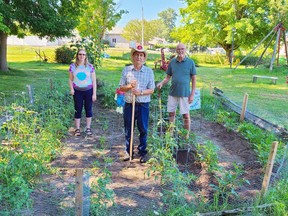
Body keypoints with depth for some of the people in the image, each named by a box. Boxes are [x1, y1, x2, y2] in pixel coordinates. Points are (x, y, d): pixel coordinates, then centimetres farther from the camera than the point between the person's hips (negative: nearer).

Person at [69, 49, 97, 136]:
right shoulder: (73, 66, 1)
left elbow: (94, 81, 0)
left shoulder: (90, 66, -2)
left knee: (88, 109, 7)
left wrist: (94, 93, -4)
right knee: (78, 110, 6)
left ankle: (88, 128, 20)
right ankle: (77, 129, 16)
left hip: (88, 91, 0)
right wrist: (71, 89, -10)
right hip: (77, 91, 0)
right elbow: (70, 79, 8)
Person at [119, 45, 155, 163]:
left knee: (143, 130, 6)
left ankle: (143, 152, 20)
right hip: (129, 104, 1)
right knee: (128, 130, 10)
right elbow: (121, 88, 5)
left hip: (143, 105, -1)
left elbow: (151, 90, -1)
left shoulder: (149, 71, 1)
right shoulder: (126, 70, 4)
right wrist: (129, 86, -15)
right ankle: (128, 152, 24)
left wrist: (141, 92, -18)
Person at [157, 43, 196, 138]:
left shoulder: (190, 62, -4)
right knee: (171, 113, 10)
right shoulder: (172, 62, 3)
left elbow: (193, 79, -2)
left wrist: (192, 94, -7)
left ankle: (186, 136, 17)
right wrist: (161, 83, -12)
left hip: (185, 93, -3)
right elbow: (168, 77, 8)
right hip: (172, 92, 3)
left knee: (186, 115, 2)